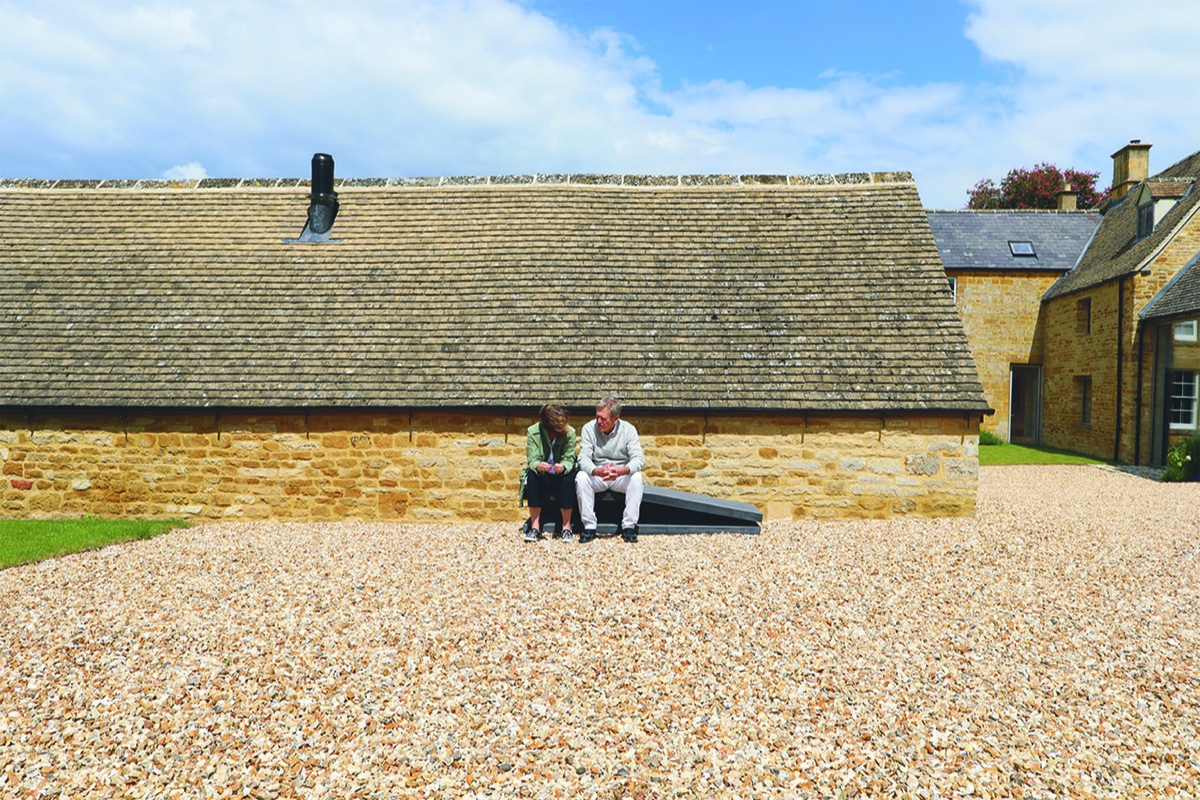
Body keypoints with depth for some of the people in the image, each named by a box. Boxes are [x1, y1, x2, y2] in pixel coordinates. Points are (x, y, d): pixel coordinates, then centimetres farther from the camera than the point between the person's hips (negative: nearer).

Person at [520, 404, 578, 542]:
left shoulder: (570, 433, -11)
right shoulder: (533, 432, -10)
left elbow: (569, 458, -15)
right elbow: (532, 459, -17)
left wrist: (563, 467, -40)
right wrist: (538, 466, -41)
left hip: (562, 475, 0)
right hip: (543, 476, 0)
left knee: (567, 480, -33)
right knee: (533, 477, -31)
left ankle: (566, 526, -20)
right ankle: (535, 526, -25)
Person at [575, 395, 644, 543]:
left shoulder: (628, 429, -9)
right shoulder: (589, 428, -8)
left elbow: (638, 459, -19)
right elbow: (584, 458, -17)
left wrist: (622, 470, -41)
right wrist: (597, 471, -40)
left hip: (621, 477, 0)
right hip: (596, 476, 0)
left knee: (636, 477, -30)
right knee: (581, 477, -30)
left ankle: (629, 527, -21)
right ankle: (589, 526, -21)